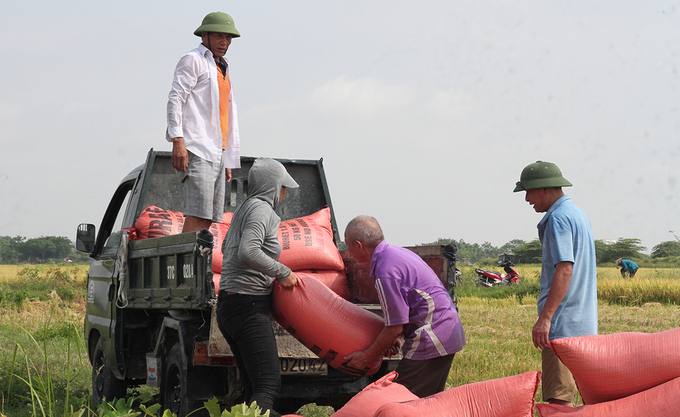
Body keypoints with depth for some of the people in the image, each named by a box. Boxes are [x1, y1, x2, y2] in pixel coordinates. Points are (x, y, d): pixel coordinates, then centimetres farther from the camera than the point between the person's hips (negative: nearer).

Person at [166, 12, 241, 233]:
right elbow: (175, 100, -10)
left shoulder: (222, 69, 27)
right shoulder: (193, 60, 1)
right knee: (197, 214, -18)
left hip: (217, 153, 9)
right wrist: (178, 140, -21)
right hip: (196, 151, -9)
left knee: (209, 218, 1)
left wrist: (228, 160, 23)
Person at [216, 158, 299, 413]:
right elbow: (247, 252, -25)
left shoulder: (243, 209, 20)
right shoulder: (261, 209, -9)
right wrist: (282, 273, -15)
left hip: (228, 305, 10)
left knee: (254, 387, 7)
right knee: (269, 385, -18)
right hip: (249, 305, -10)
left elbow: (226, 247, 38)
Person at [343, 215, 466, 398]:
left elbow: (395, 327, -16)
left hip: (431, 342, -10)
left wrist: (368, 356, -4)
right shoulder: (399, 252, 12)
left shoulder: (386, 272, -19)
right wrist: (398, 336, 19)